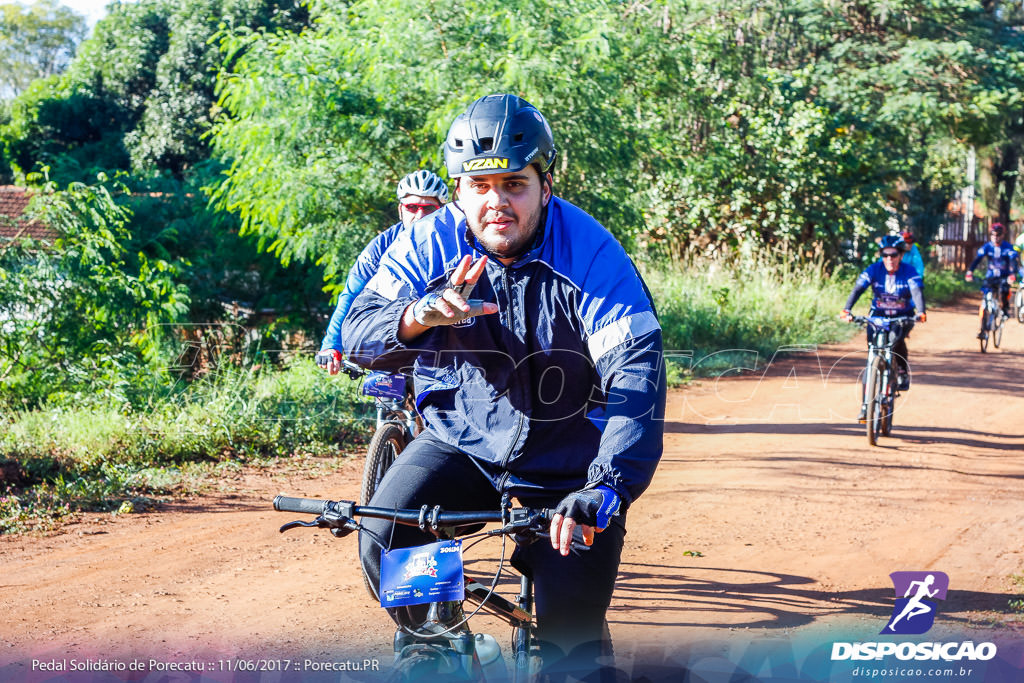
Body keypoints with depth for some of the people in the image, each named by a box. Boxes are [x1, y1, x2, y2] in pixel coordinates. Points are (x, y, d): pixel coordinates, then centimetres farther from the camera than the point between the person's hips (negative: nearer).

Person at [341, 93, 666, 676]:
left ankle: (586, 656, 25)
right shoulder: (430, 244, -10)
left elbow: (637, 371, -31)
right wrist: (421, 314, -39)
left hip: (566, 465, -2)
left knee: (570, 624, -10)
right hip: (462, 443, 3)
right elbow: (360, 333, -15)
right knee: (384, 545, -19)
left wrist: (609, 486, -45)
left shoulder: (592, 256, -20)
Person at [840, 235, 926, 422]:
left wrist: (921, 312, -49)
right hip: (878, 315, 1)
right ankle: (866, 403, -4)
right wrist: (846, 310, -40)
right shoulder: (873, 270, -13)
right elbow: (858, 289, -23)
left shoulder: (909, 272, -15)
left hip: (903, 317, -1)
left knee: (898, 338, -33)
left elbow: (917, 292, -29)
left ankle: (903, 371, -4)